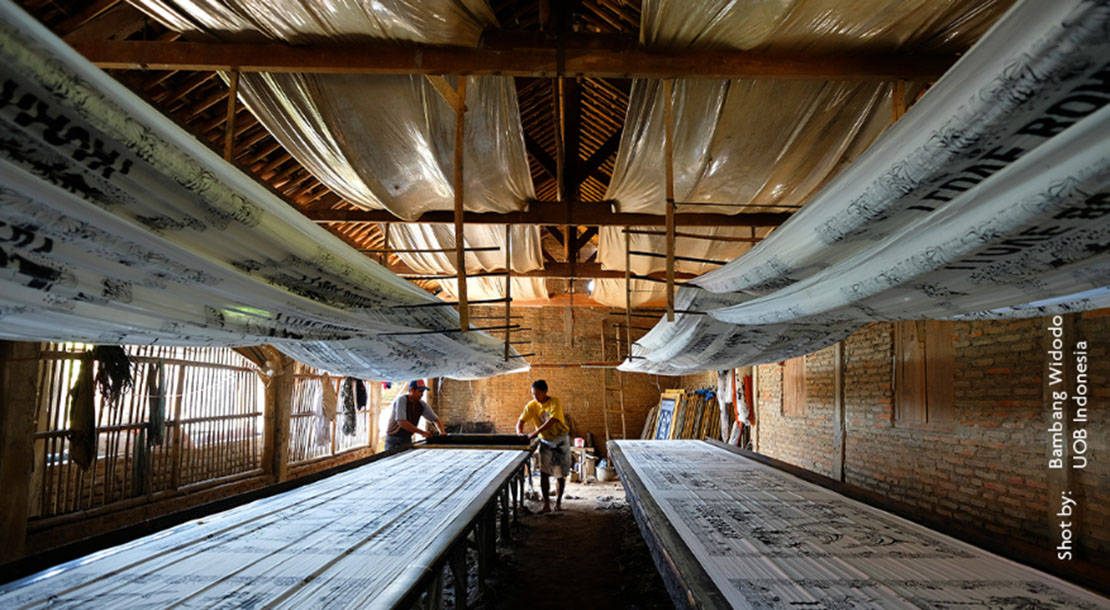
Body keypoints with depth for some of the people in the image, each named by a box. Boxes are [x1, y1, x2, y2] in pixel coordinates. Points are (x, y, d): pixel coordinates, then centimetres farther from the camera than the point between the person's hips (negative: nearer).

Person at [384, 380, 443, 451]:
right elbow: (401, 422, -27)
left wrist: (442, 432, -15)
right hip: (394, 439, -5)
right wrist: (422, 432, -27)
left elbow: (435, 419, 6)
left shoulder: (421, 404, 0)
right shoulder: (401, 400, -18)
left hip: (408, 440, 5)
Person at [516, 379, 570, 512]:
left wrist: (535, 433, -37)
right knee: (544, 473, -8)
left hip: (561, 440, -3)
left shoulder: (555, 402, -18)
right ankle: (546, 502, 2)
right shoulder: (531, 405, -5)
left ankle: (558, 501, 19)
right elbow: (521, 421, -7)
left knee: (561, 474, 5)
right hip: (545, 441, 3)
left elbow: (552, 421, -30)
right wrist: (519, 432, -29)